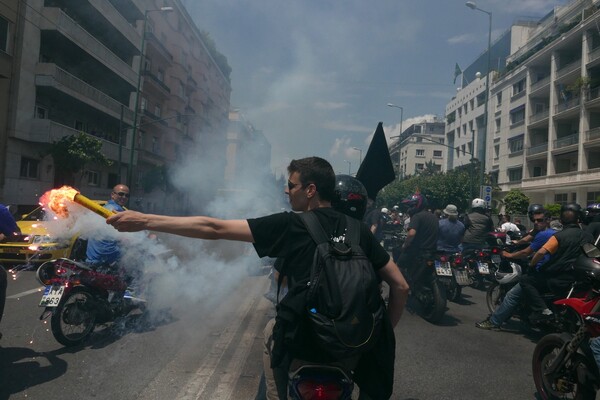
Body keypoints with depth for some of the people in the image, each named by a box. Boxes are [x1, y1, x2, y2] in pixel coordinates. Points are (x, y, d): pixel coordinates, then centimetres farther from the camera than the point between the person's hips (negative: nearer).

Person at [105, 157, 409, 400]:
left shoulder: (290, 226, -10)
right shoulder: (359, 231, 1)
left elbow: (214, 229, -10)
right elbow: (401, 286, 2)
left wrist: (144, 221, -5)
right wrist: (384, 332, 15)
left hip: (303, 344, -4)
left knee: (272, 330, 28)